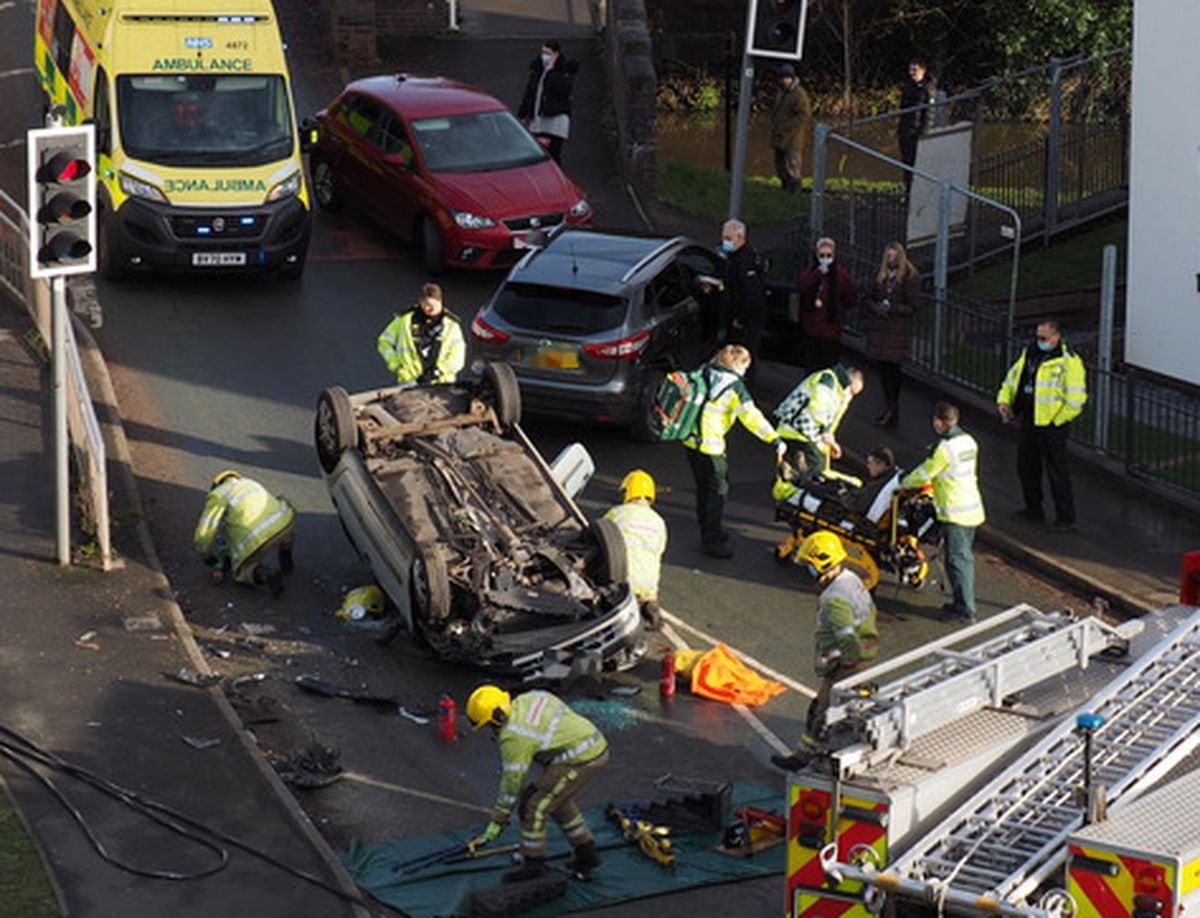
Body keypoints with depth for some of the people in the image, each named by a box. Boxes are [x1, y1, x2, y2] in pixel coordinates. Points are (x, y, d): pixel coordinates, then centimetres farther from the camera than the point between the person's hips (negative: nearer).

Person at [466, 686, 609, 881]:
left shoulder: (513, 737, -16)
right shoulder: (529, 698, 7)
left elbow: (511, 786, -11)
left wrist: (491, 832, -2)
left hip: (579, 760, -10)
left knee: (533, 806, -1)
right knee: (557, 801, 26)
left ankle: (534, 864, 10)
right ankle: (587, 854, 35)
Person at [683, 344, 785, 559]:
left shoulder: (705, 374, 8)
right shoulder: (734, 386, -13)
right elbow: (751, 416, -19)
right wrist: (774, 438, -19)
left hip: (691, 439, 8)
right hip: (710, 445, -8)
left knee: (703, 487, 20)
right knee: (718, 490, 2)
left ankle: (707, 531, 33)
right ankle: (711, 541, 4)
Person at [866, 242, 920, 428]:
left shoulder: (911, 276, -6)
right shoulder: (880, 273, 10)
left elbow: (911, 307, -7)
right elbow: (872, 298, 16)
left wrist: (890, 308, -18)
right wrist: (877, 308, -5)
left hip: (898, 329, -5)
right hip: (878, 327, 5)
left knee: (893, 368, -4)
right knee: (882, 367, 3)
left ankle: (892, 410, 4)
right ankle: (891, 409, 11)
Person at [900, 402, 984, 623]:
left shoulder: (944, 448, -20)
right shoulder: (968, 441, 6)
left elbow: (924, 474, -10)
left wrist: (905, 483, 8)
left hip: (955, 512, -9)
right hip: (973, 507, 9)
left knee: (957, 560, -2)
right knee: (965, 557, 18)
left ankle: (965, 609, 2)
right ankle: (965, 602, 27)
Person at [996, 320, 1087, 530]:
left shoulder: (1068, 362, -12)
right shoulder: (1029, 354, 12)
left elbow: (1075, 399, -15)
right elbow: (1012, 378, 22)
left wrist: (1057, 420, -16)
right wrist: (1004, 400, 7)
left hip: (1051, 426, -8)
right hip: (1026, 422, 8)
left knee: (1057, 472, -4)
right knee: (1026, 467, 16)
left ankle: (1066, 518, 3)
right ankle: (1033, 510, 31)